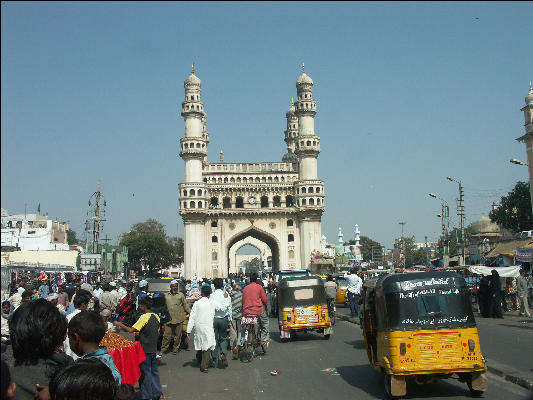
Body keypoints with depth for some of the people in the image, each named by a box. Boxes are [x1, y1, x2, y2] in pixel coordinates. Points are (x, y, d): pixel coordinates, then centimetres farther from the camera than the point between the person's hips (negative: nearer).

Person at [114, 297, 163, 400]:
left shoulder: (144, 317, -17)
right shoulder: (156, 317, 7)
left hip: (145, 349, -7)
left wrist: (120, 324, -8)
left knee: (145, 372, 2)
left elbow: (131, 330, -21)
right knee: (154, 371, 15)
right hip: (154, 348, 7)